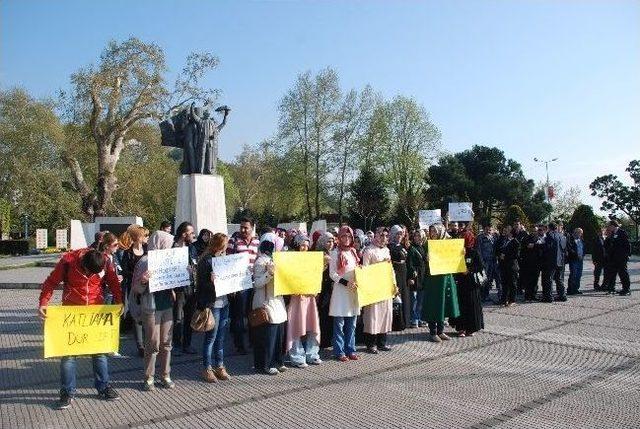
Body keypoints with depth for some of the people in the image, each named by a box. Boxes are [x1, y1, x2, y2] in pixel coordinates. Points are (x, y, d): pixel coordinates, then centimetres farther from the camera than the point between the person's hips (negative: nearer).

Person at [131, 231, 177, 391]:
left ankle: (165, 376, 22)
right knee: (153, 344, 1)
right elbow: (137, 289, -10)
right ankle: (149, 378, 16)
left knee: (166, 343, 11)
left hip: (167, 306, 6)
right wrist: (142, 281, -30)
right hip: (151, 308, -5)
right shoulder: (145, 262, -11)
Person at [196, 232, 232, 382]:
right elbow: (201, 283, -13)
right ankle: (207, 369, 17)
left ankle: (219, 366, 25)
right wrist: (210, 281, -29)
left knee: (221, 337, 14)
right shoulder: (206, 260, -12)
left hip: (224, 302, 7)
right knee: (210, 337, 3)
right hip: (212, 303, -7)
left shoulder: (223, 257, 10)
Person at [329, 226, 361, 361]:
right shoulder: (335, 253, -5)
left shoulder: (353, 252, 13)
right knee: (339, 324, -1)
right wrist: (346, 282, -18)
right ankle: (339, 352, 8)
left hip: (353, 291, 6)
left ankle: (350, 350, 19)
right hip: (340, 291, -5)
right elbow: (332, 274, -8)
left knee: (351, 324, 10)